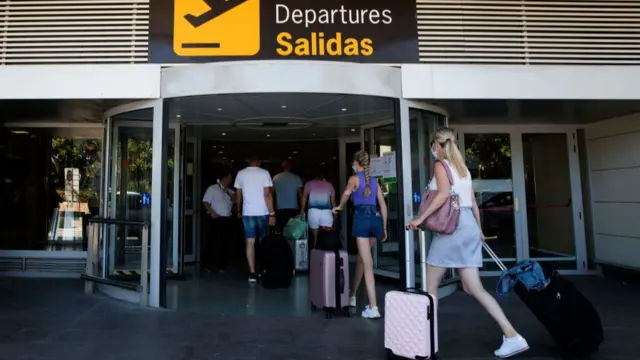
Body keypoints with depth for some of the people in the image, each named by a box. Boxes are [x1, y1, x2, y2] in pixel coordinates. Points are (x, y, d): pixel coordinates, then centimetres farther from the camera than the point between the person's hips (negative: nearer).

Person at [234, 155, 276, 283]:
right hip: (262, 212, -1)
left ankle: (252, 273, -3)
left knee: (250, 241, 1)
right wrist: (272, 214, -8)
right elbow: (267, 195, -11)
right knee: (264, 241, 13)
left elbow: (238, 196, 9)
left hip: (247, 212, 1)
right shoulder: (264, 173, -5)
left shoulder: (240, 173, 4)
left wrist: (239, 211, 23)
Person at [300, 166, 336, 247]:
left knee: (315, 236, 8)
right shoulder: (329, 185, 15)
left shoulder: (309, 184, 10)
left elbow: (304, 197, 2)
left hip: (313, 211, 0)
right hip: (326, 212, 1)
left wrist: (302, 210, 3)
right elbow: (333, 200, 14)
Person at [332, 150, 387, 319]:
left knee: (367, 264, -5)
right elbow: (383, 205, 17)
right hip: (375, 219, 6)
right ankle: (352, 296, 35)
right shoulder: (374, 181, 20)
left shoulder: (354, 178, 3)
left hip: (362, 218, -6)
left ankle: (373, 308, -6)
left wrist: (339, 207, -1)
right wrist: (384, 228, 21)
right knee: (361, 259, 21)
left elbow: (346, 193, -19)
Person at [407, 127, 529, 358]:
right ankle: (512, 337, 4)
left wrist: (420, 218, -22)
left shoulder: (440, 165, -4)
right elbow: (473, 202, 19)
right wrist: (479, 229, 28)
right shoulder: (462, 167, 19)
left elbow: (444, 194, -22)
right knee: (473, 288, 7)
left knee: (431, 285, 4)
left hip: (451, 227, -8)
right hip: (468, 226, 8)